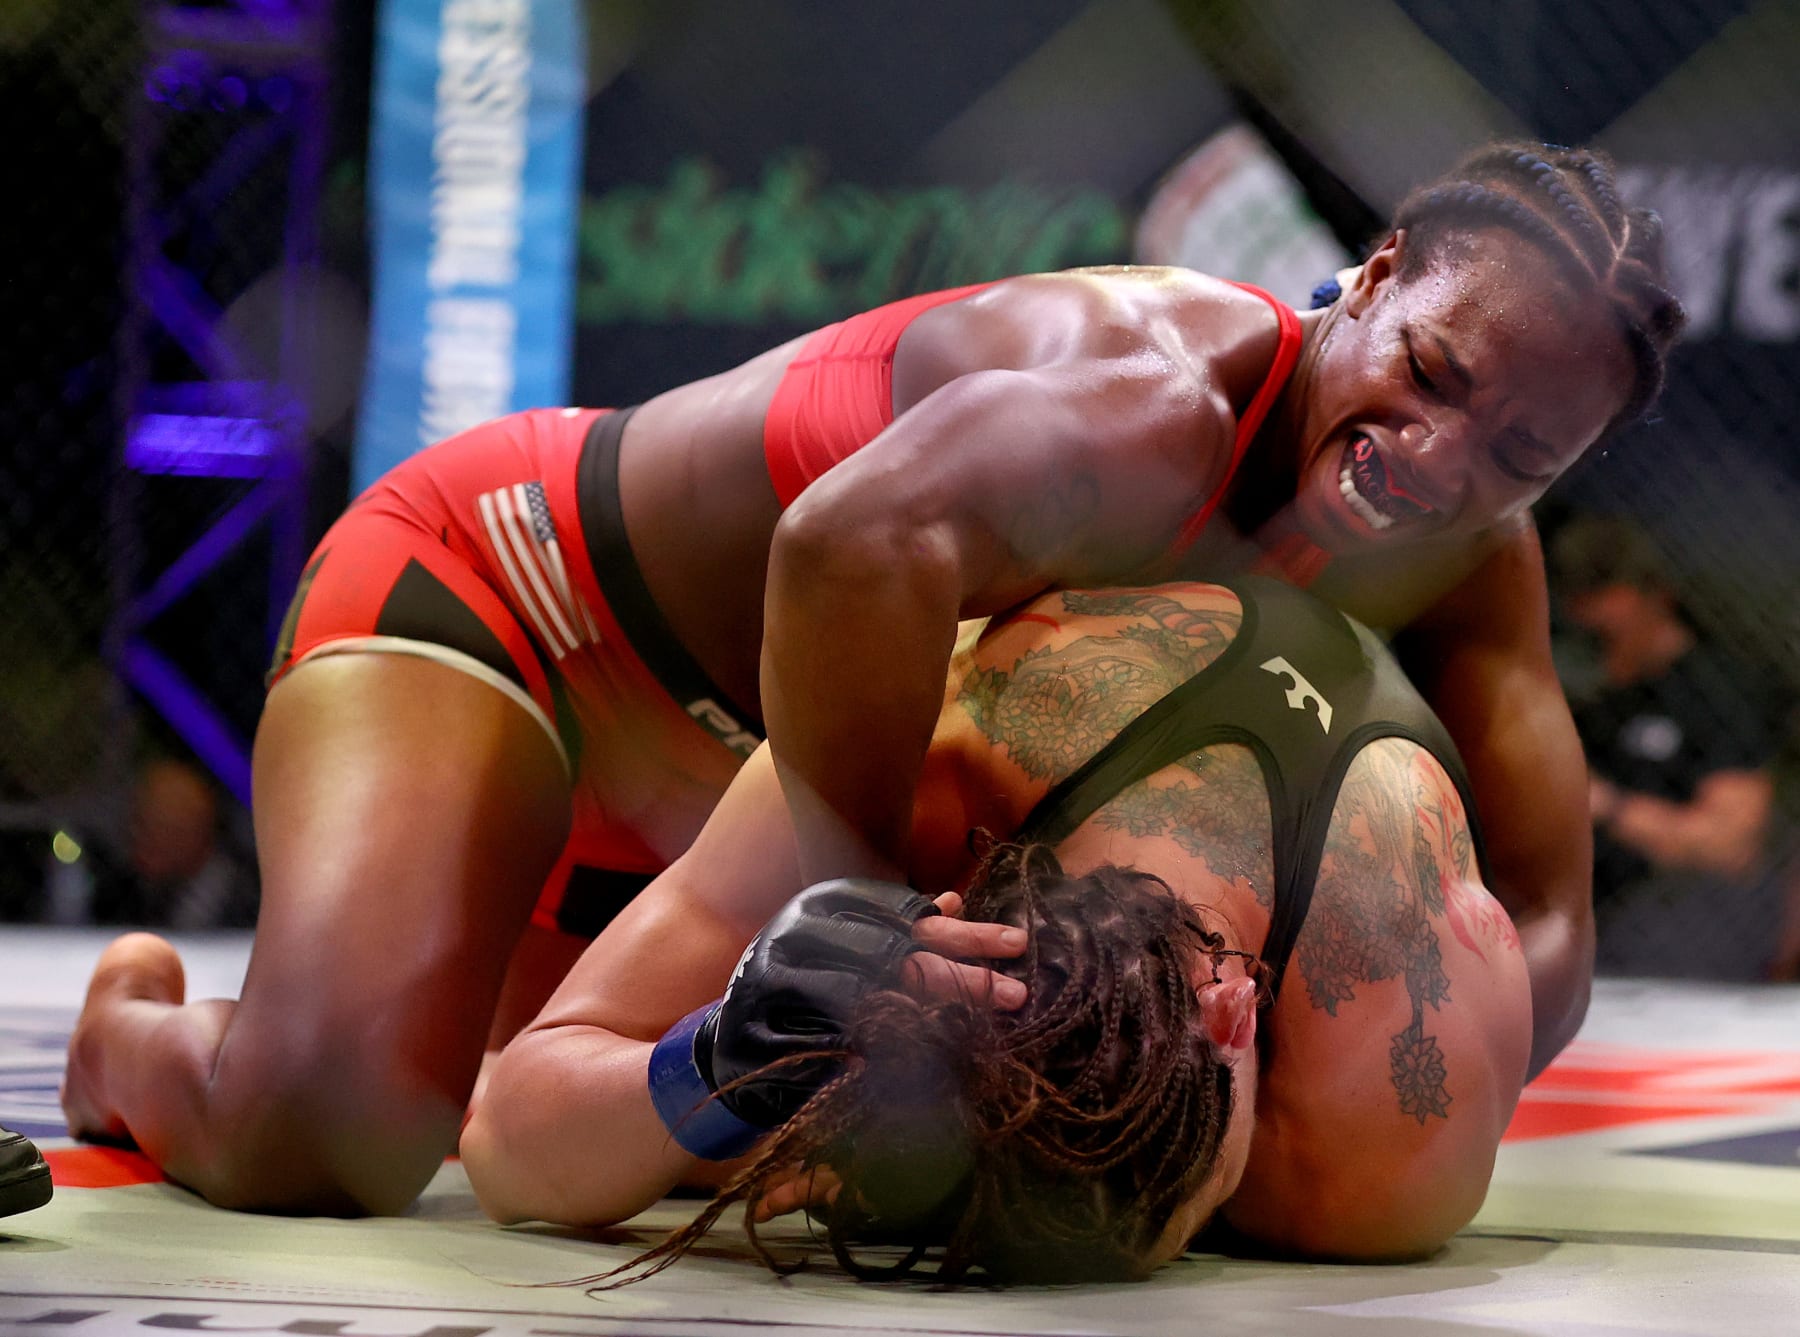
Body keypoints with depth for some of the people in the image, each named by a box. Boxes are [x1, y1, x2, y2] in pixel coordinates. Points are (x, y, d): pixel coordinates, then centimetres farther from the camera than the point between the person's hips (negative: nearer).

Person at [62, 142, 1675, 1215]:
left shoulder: (1468, 558, -12)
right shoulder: (1156, 398, -38)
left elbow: (1544, 935, -12)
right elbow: (858, 545, -59)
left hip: (718, 772, 8)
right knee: (326, 1134, -26)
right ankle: (134, 1031, 9)